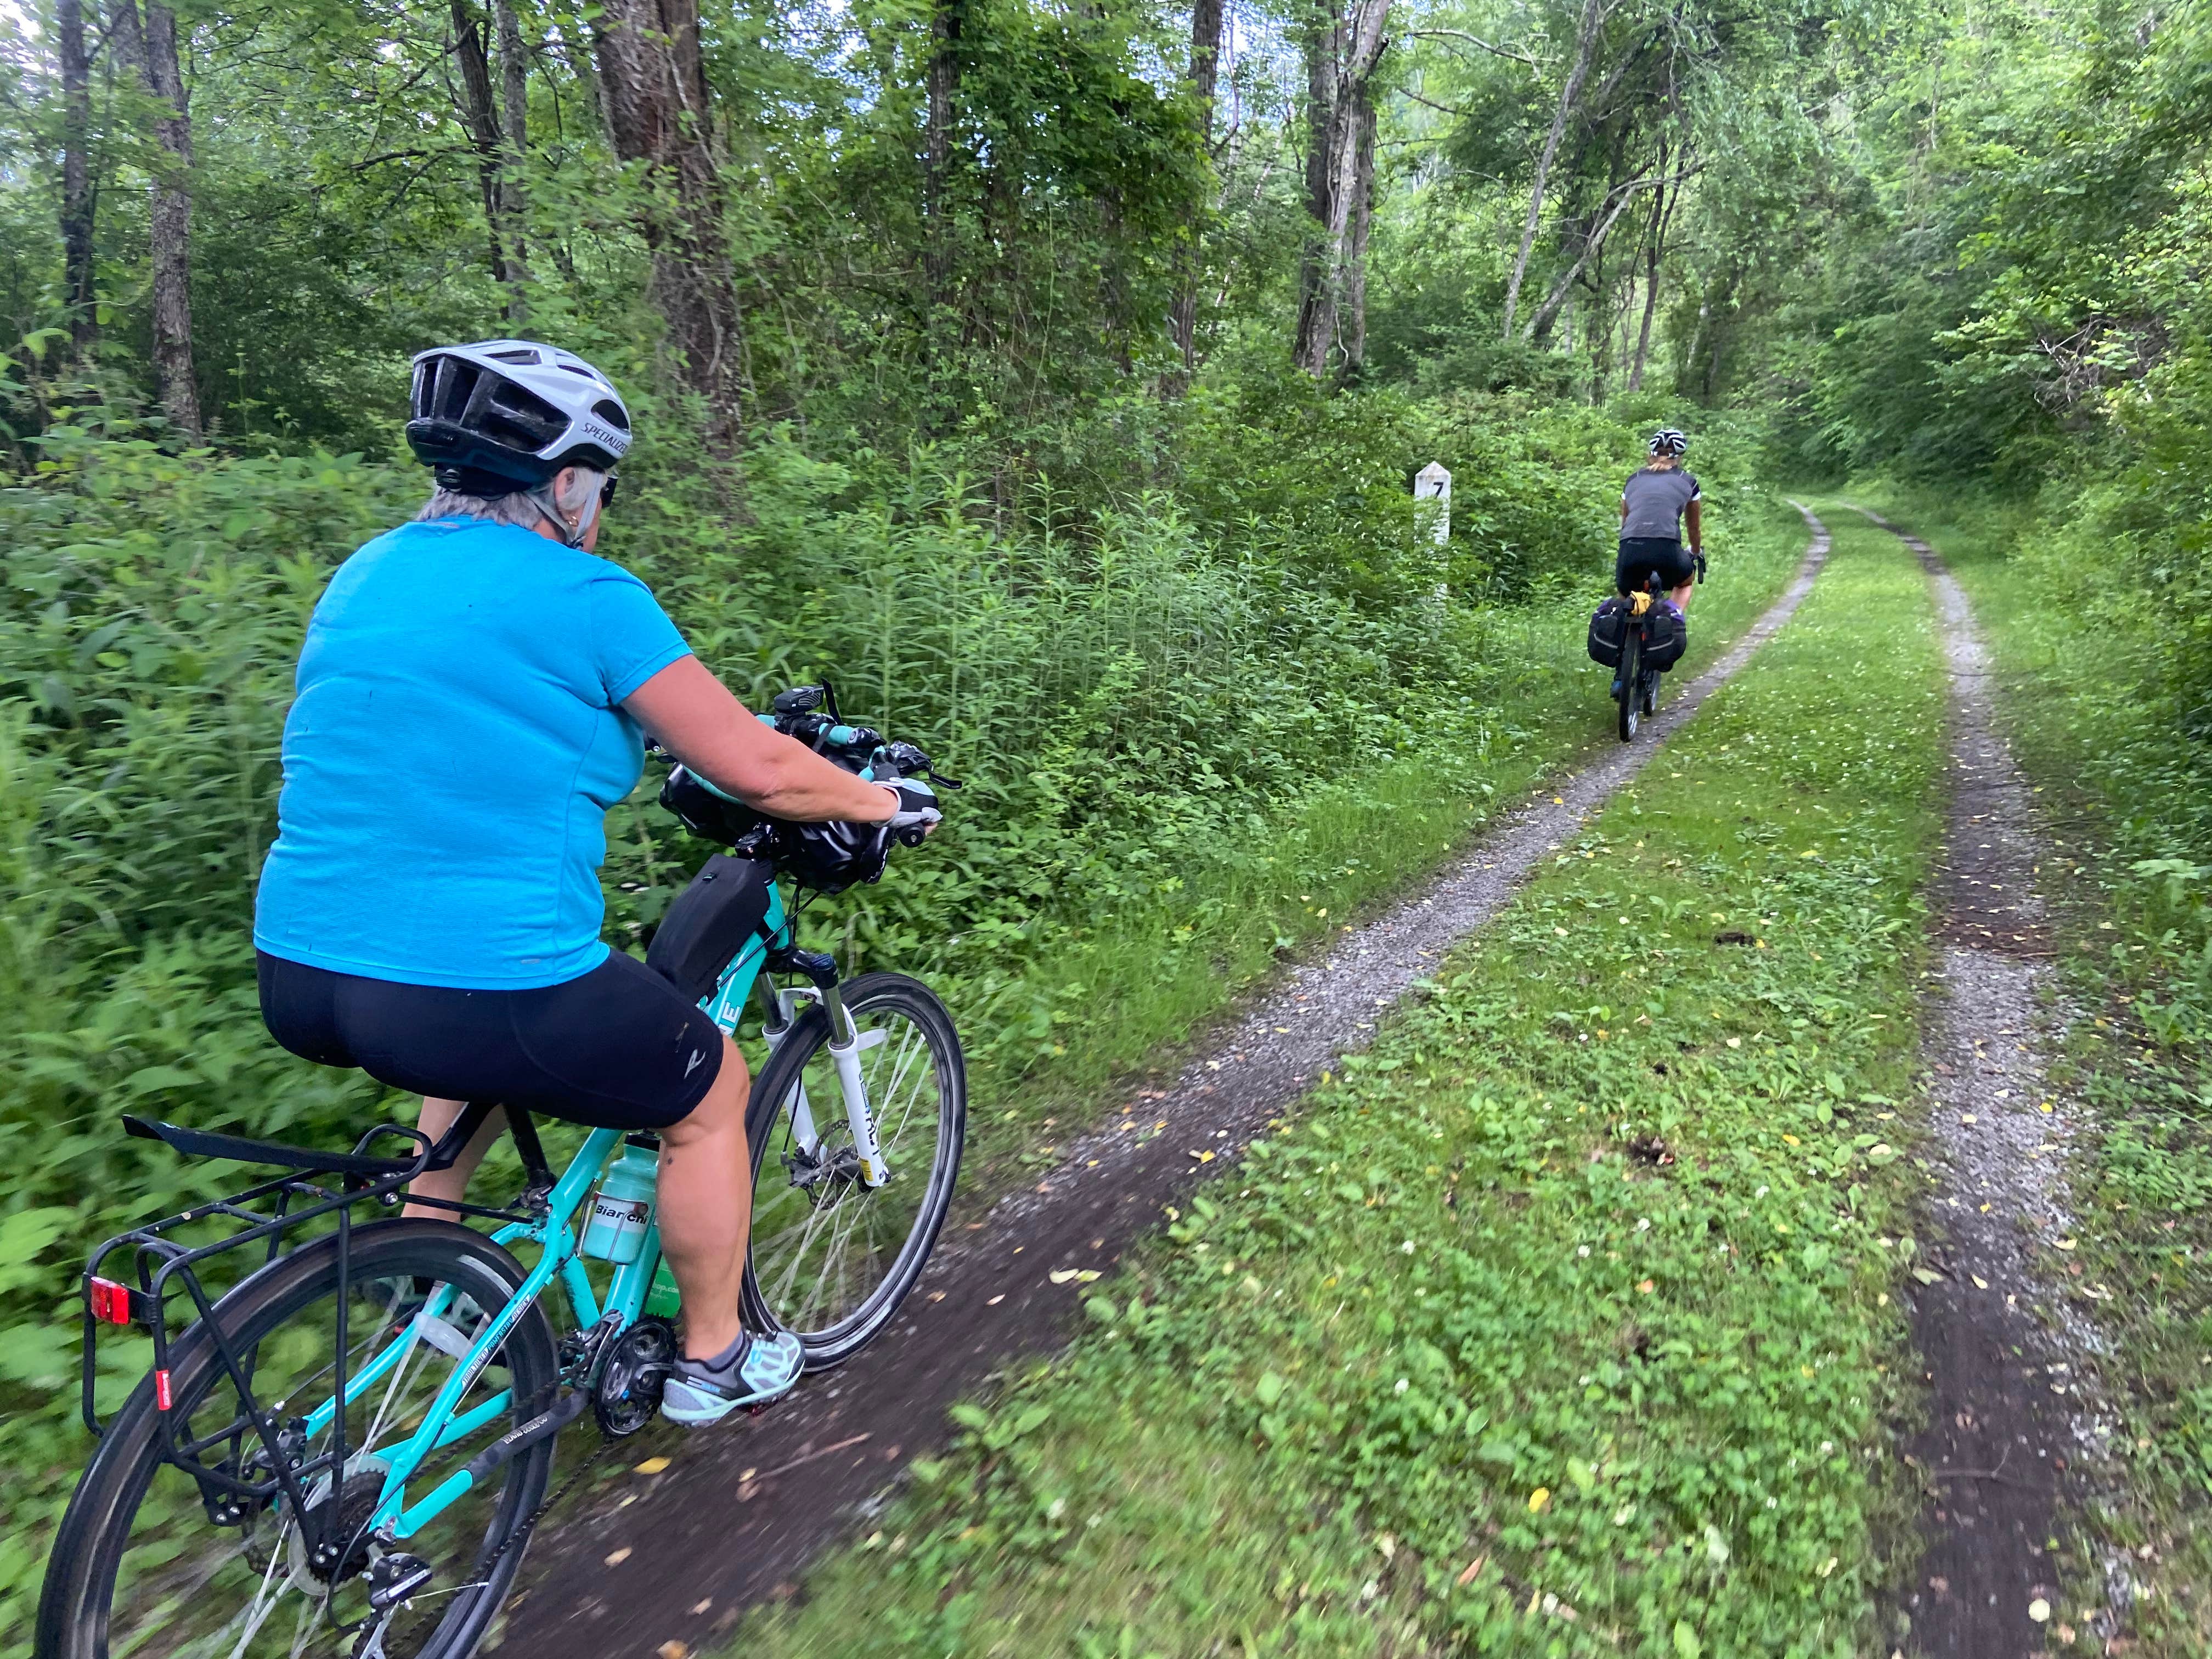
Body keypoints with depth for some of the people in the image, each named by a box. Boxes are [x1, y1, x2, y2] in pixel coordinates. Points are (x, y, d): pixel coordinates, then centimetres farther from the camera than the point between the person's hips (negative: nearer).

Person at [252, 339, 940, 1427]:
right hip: (490, 983, -8)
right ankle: (712, 1362, 31)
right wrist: (884, 801, 10)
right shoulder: (585, 595, -10)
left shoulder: (365, 574, 13)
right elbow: (759, 771, -8)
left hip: (296, 982, 8)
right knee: (711, 1092, 16)